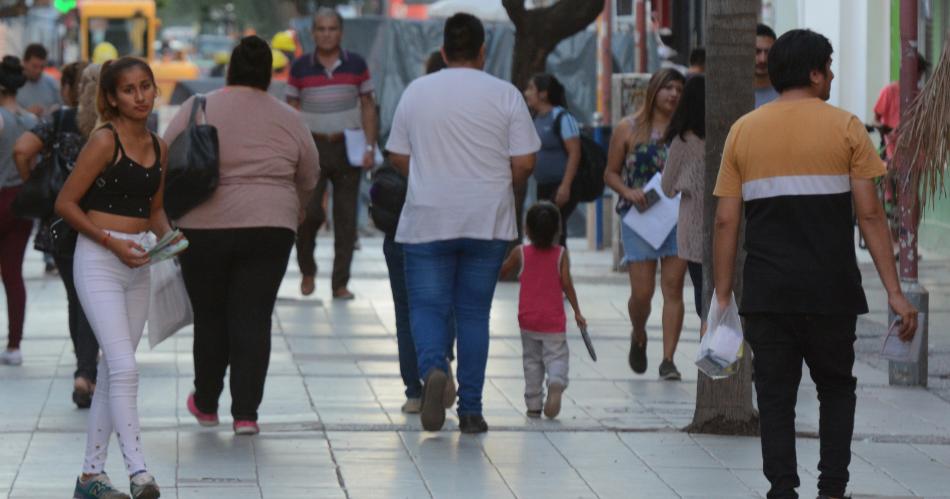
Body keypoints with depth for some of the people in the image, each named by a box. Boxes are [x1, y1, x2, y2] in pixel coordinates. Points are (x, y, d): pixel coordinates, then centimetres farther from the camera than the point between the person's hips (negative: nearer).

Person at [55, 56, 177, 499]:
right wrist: (112, 242, -17)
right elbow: (66, 203, -10)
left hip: (138, 266, 7)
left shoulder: (159, 147, 11)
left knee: (112, 372, 10)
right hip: (98, 262, -7)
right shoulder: (105, 141, -10)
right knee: (124, 368, -16)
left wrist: (168, 236, 2)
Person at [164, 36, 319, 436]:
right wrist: (291, 213, 30)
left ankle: (206, 404, 25)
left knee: (209, 316, 12)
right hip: (269, 230, 1)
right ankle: (245, 412, -4)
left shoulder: (197, 109, 0)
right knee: (253, 318, 2)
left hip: (205, 227, -1)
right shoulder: (288, 118, 6)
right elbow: (309, 178, 13)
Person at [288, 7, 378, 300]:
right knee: (309, 212, -11)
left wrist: (370, 147, 0)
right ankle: (307, 270, 14)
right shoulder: (300, 68, 3)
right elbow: (292, 111, 6)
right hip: (313, 146, -1)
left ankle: (340, 283, 6)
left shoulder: (356, 65, 5)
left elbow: (368, 106, 8)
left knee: (346, 218, 1)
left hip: (348, 148, 1)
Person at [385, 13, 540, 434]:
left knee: (427, 307, 4)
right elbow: (524, 163, -4)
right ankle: (470, 410, 8)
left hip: (427, 221, 0)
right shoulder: (504, 95, -2)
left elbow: (398, 157, 8)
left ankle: (432, 368, -26)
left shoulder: (416, 92, 3)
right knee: (474, 312, 9)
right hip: (488, 222, 0)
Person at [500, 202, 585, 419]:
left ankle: (533, 404, 9)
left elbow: (502, 270, 14)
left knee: (531, 360, 12)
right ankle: (556, 381, -32)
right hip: (554, 320, -1)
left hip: (528, 319, 1)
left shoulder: (520, 253, -2)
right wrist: (577, 312, -2)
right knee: (556, 356, 0)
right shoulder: (561, 254, -4)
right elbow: (567, 284, -8)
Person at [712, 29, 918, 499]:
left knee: (775, 398, 6)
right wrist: (894, 291, -4)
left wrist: (722, 296, 6)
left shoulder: (742, 131, 5)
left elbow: (726, 221, 1)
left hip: (765, 294, 1)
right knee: (836, 389, 15)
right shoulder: (844, 127, -2)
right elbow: (870, 215, -6)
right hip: (831, 292, -1)